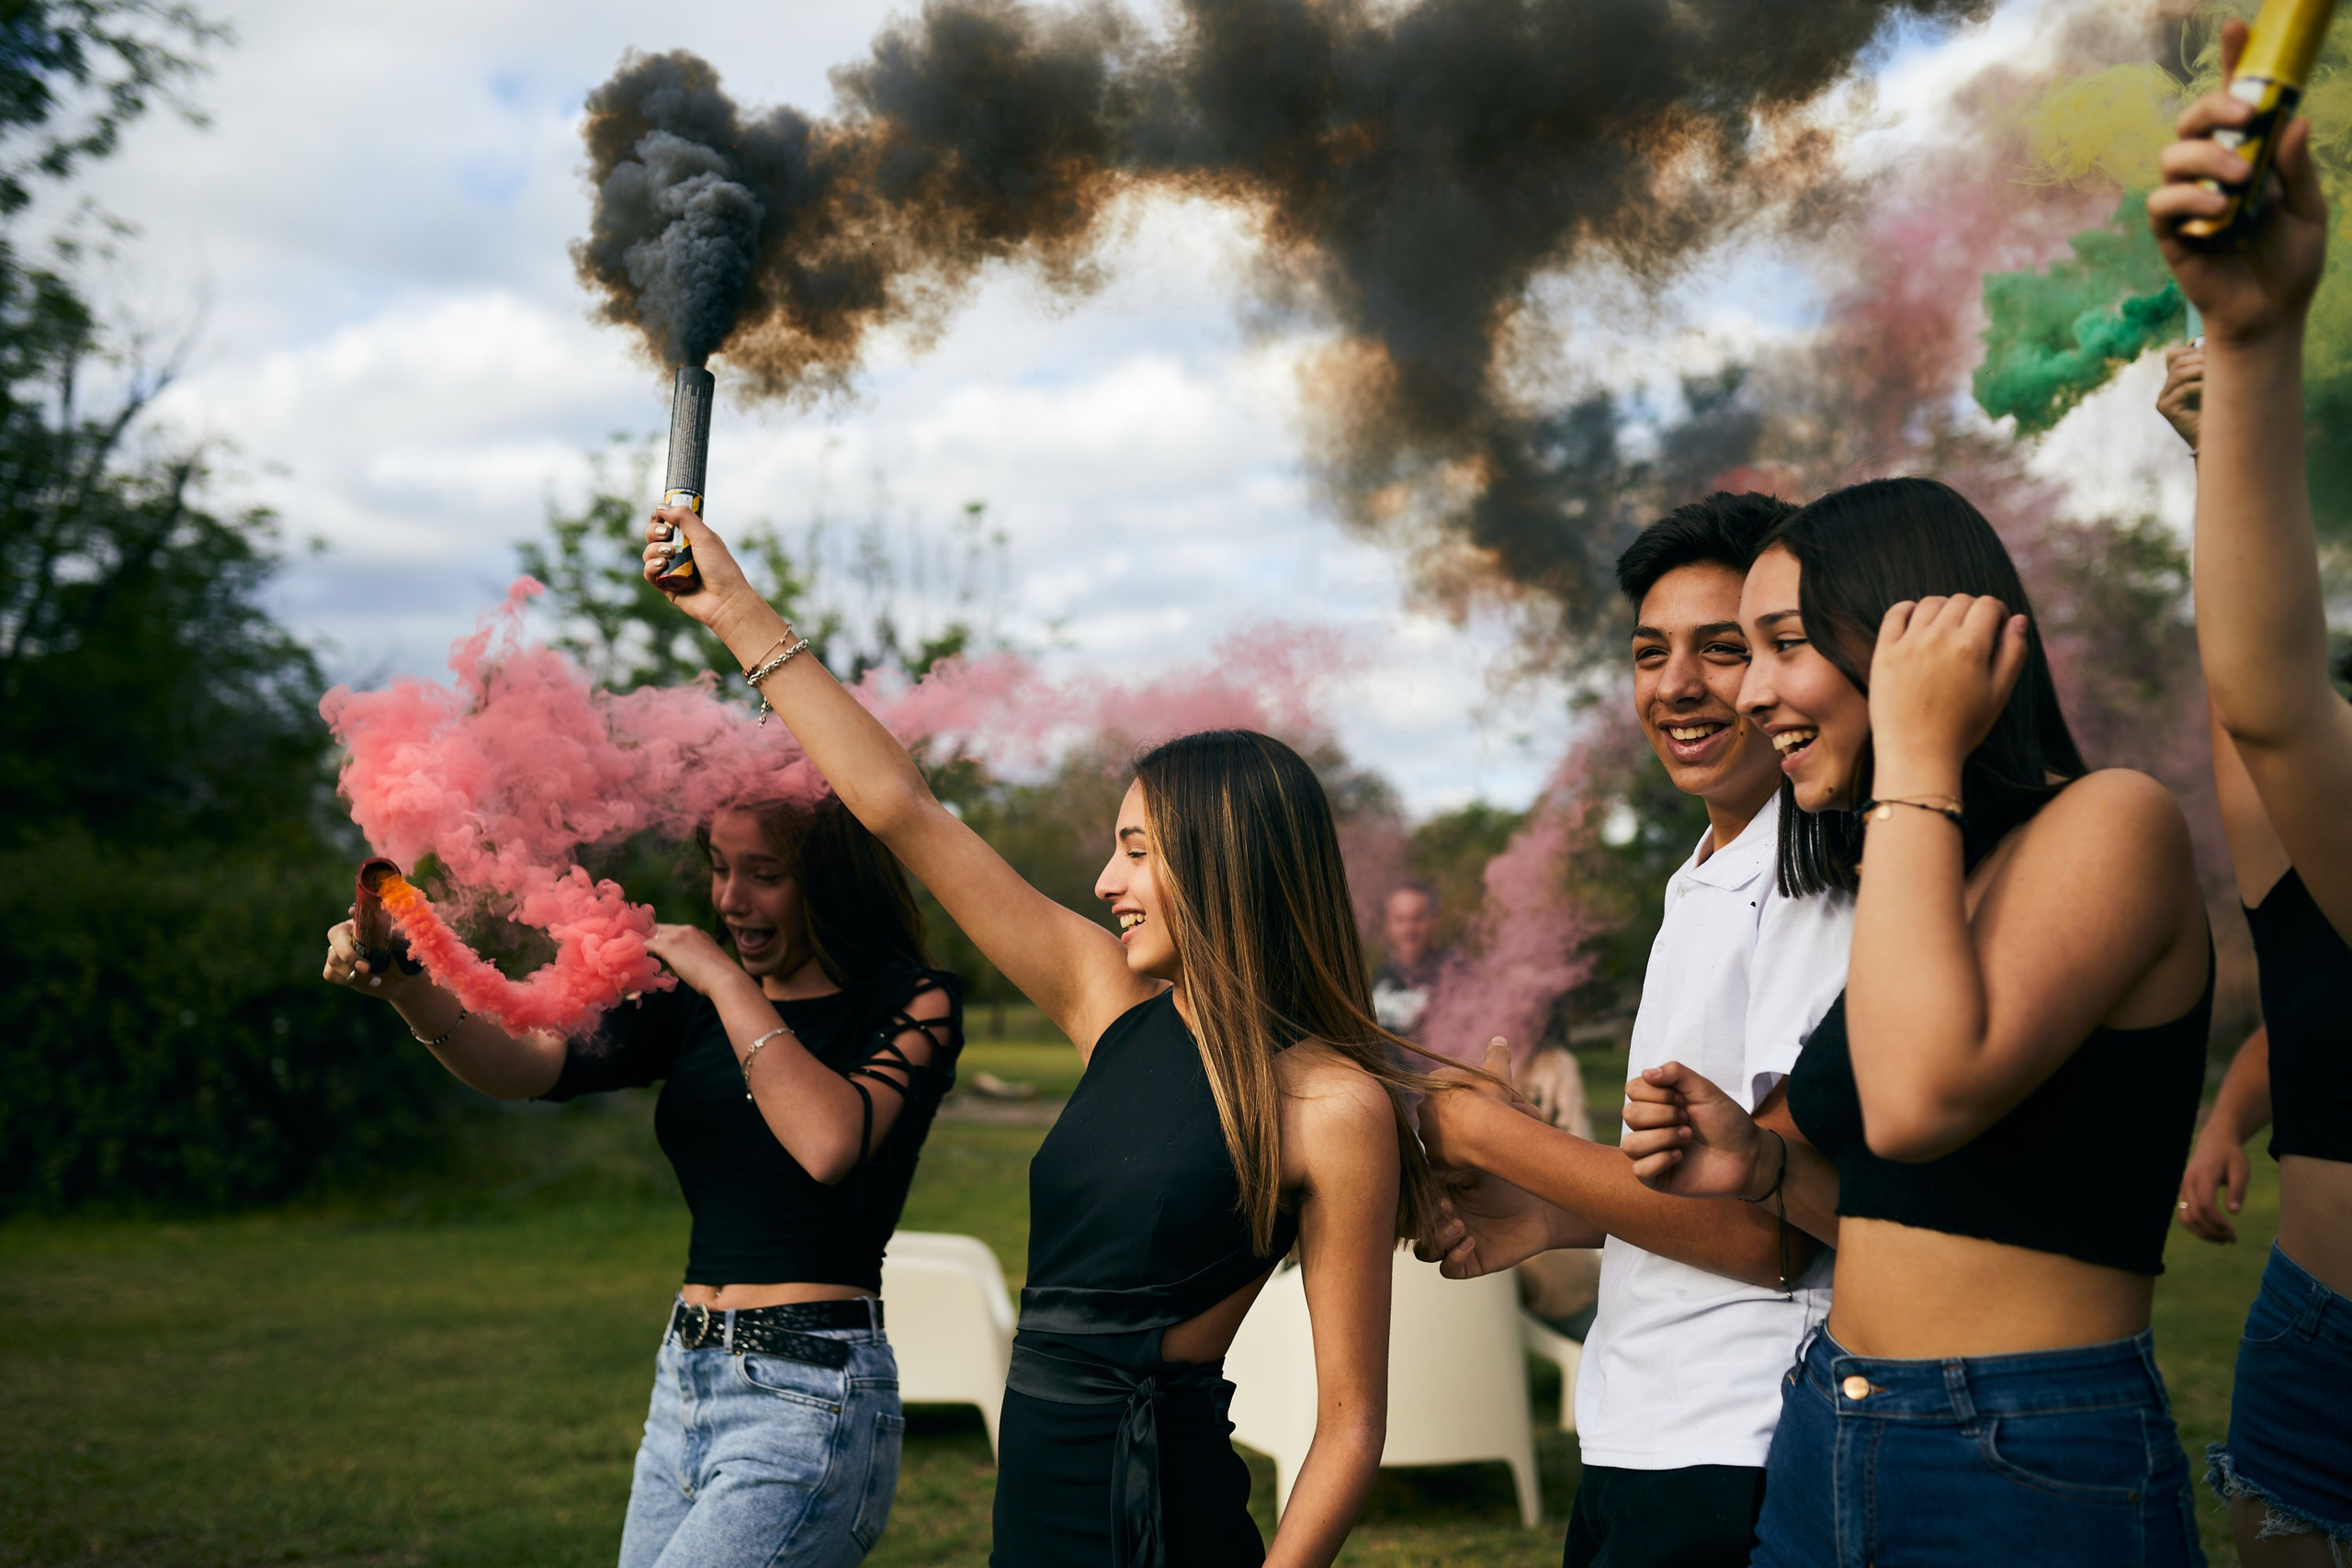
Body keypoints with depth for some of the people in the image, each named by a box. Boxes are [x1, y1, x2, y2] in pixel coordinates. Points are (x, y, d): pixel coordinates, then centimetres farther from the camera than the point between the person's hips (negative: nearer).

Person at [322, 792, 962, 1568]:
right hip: (683, 1384, 7)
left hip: (807, 1402, -6)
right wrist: (404, 984, -18)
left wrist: (728, 980, -16)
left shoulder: (913, 1003, -7)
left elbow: (831, 1143, -24)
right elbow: (529, 1063, -1)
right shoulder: (693, 1004, 10)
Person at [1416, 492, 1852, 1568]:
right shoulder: (1701, 891, 13)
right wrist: (1548, 1220, 6)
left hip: (1734, 1464, -8)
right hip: (1634, 1439, 8)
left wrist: (1488, 1136, -12)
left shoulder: (1826, 886, -17)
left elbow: (1763, 1227, -20)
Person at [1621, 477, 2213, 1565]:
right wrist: (1768, 1168, -1)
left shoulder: (2111, 822, -12)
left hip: (2034, 1475, -8)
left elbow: (1920, 1100, -29)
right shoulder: (1901, 880, 12)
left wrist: (1917, 758, -20)